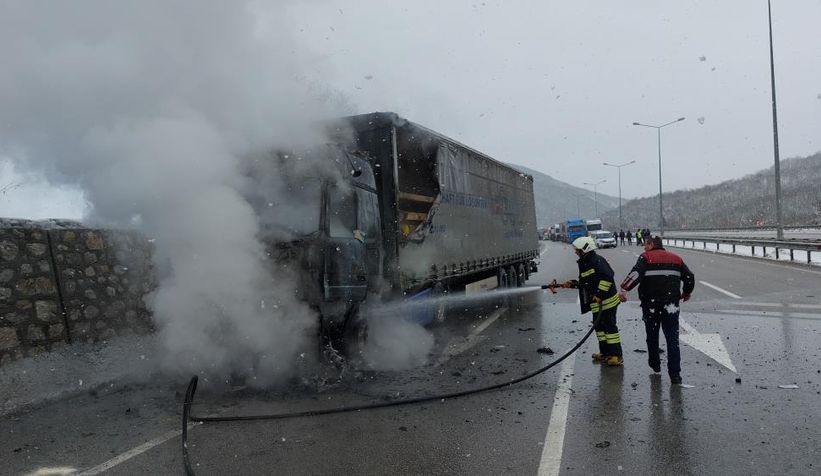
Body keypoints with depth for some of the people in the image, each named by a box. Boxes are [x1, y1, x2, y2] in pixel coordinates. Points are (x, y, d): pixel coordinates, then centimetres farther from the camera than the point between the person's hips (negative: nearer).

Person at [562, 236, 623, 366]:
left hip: (607, 300, -10)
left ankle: (617, 355, -1)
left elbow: (608, 277, -25)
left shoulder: (597, 261, -16)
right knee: (599, 326, 14)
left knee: (610, 326, -7)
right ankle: (605, 352, 24)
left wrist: (599, 294, -27)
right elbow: (584, 283, 19)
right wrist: (571, 284, 6)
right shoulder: (584, 264, 14)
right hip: (596, 302, 10)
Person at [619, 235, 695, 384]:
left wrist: (624, 289, -28)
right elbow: (689, 277, 16)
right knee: (672, 339, 3)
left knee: (652, 336, 17)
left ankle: (655, 365, 33)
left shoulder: (646, 258, -3)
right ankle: (675, 374, -3)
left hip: (651, 305, -3)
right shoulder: (676, 259, 12)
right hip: (671, 305, 3)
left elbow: (636, 274, -21)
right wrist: (687, 292, 33)